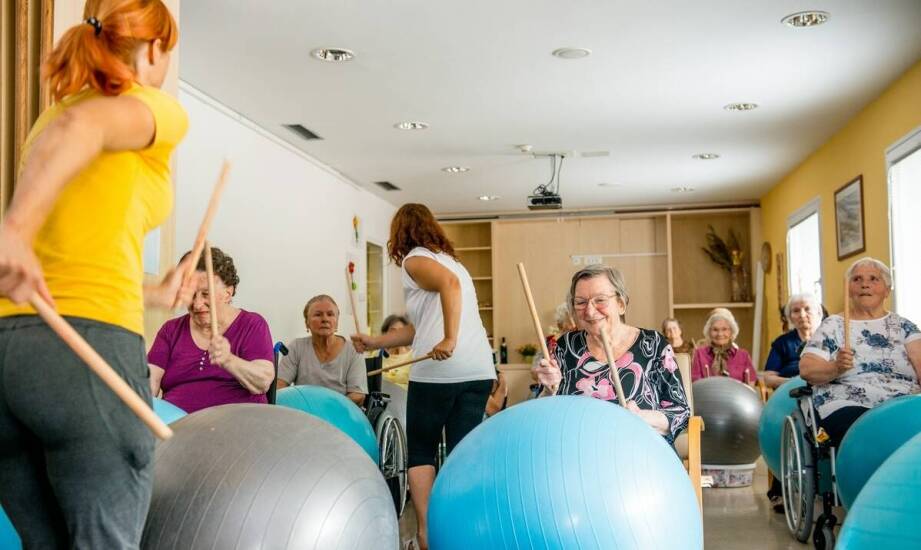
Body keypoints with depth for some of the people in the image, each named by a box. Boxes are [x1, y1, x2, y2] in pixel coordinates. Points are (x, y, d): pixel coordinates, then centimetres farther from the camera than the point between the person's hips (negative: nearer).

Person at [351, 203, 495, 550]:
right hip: (480, 371, 7)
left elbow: (449, 285, -21)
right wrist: (373, 343, 30)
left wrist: (449, 342, -25)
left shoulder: (416, 259, 3)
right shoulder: (450, 260, 26)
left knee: (421, 452, 9)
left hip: (438, 372, -7)